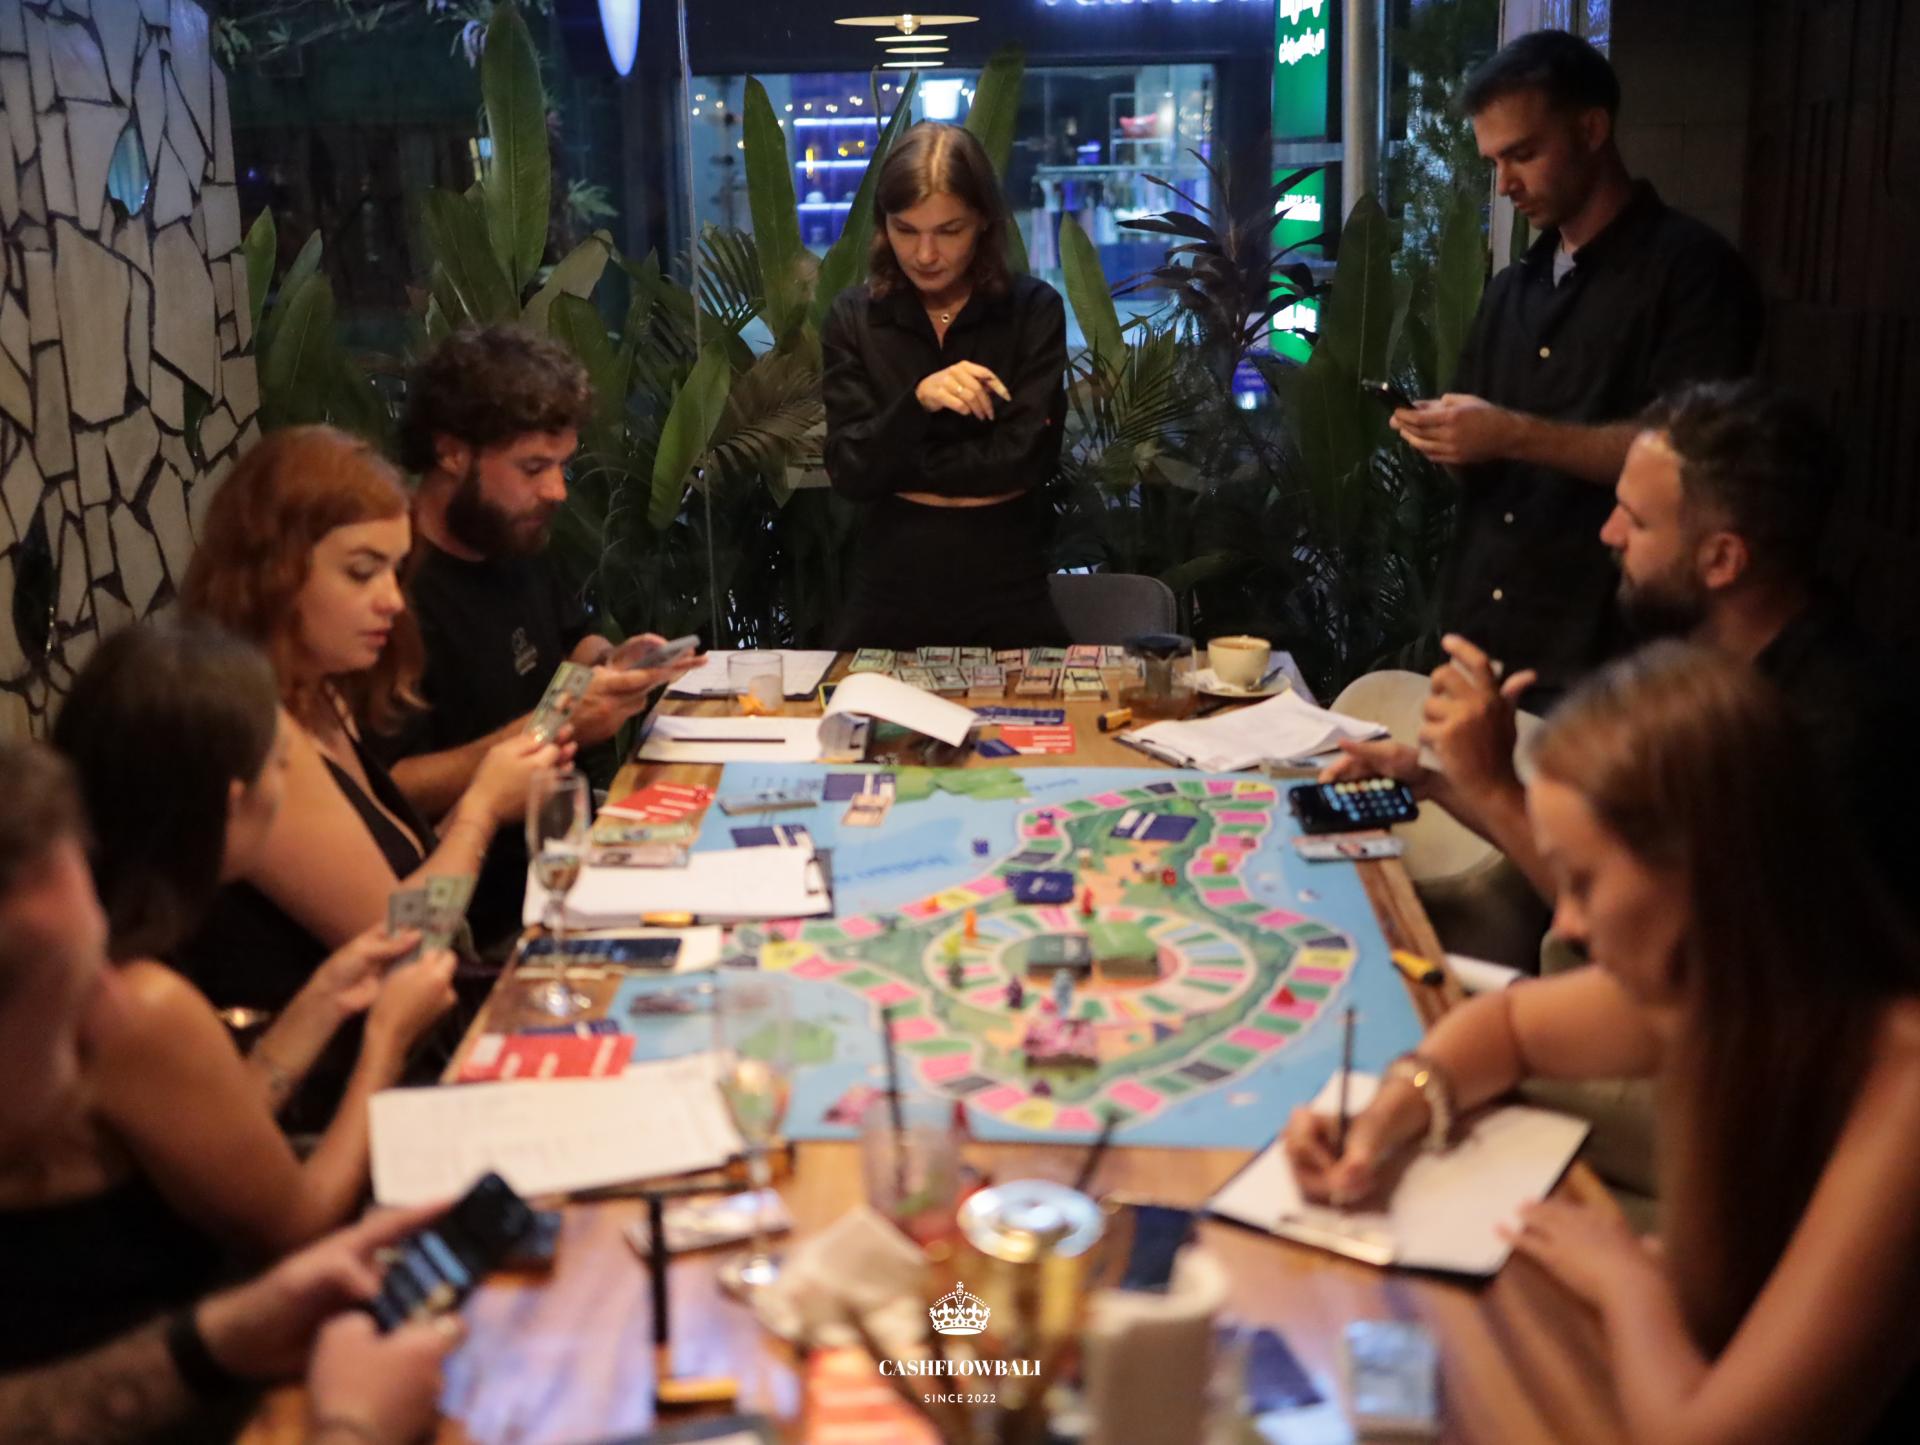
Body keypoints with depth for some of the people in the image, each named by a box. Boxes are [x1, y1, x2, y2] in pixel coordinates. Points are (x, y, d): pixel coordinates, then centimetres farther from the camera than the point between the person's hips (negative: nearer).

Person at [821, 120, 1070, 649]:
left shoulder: (1034, 310, -2)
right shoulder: (853, 317, 1)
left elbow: (1023, 460, -11)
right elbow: (847, 473, -6)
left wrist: (891, 469, -8)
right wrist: (916, 402, -22)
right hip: (888, 604, 1)